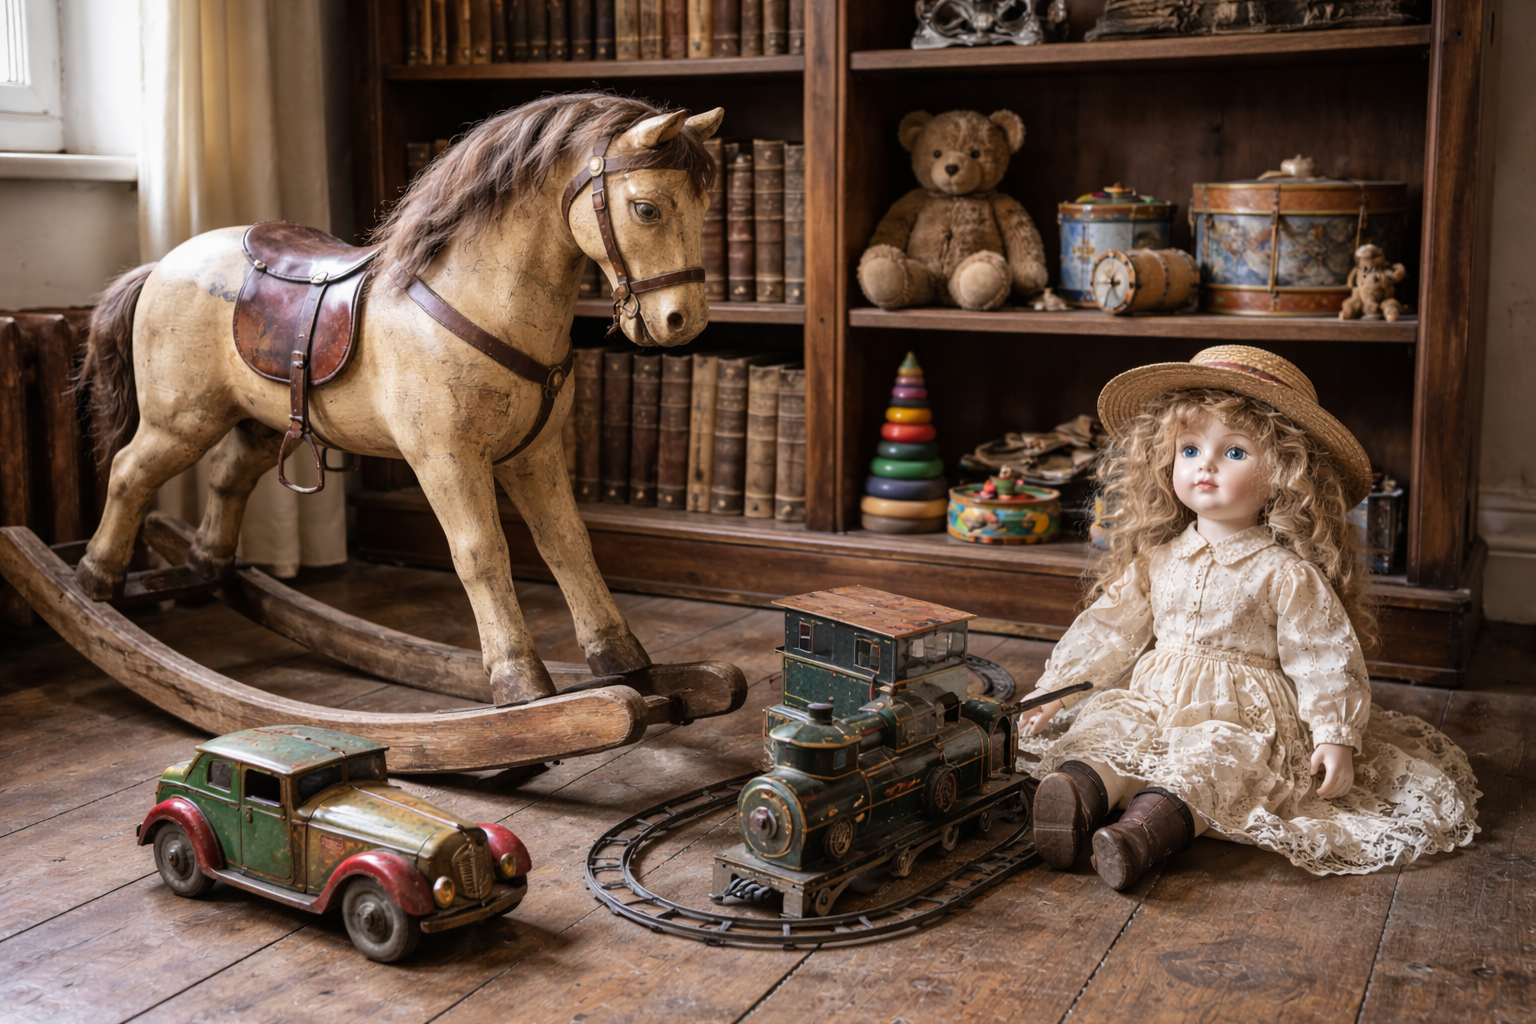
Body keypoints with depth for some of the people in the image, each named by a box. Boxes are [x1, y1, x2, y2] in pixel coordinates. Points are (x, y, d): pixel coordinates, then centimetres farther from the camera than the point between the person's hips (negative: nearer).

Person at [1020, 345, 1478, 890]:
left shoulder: (1287, 574, -5)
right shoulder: (1156, 560, 10)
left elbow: (1326, 660, -4)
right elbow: (1109, 631, 15)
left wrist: (1337, 738, -11)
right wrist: (1055, 693, 11)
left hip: (1243, 717, -4)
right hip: (1152, 700, 5)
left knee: (1223, 757, -33)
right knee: (1105, 722, -23)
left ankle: (1151, 824, -58)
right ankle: (1080, 788, -50)